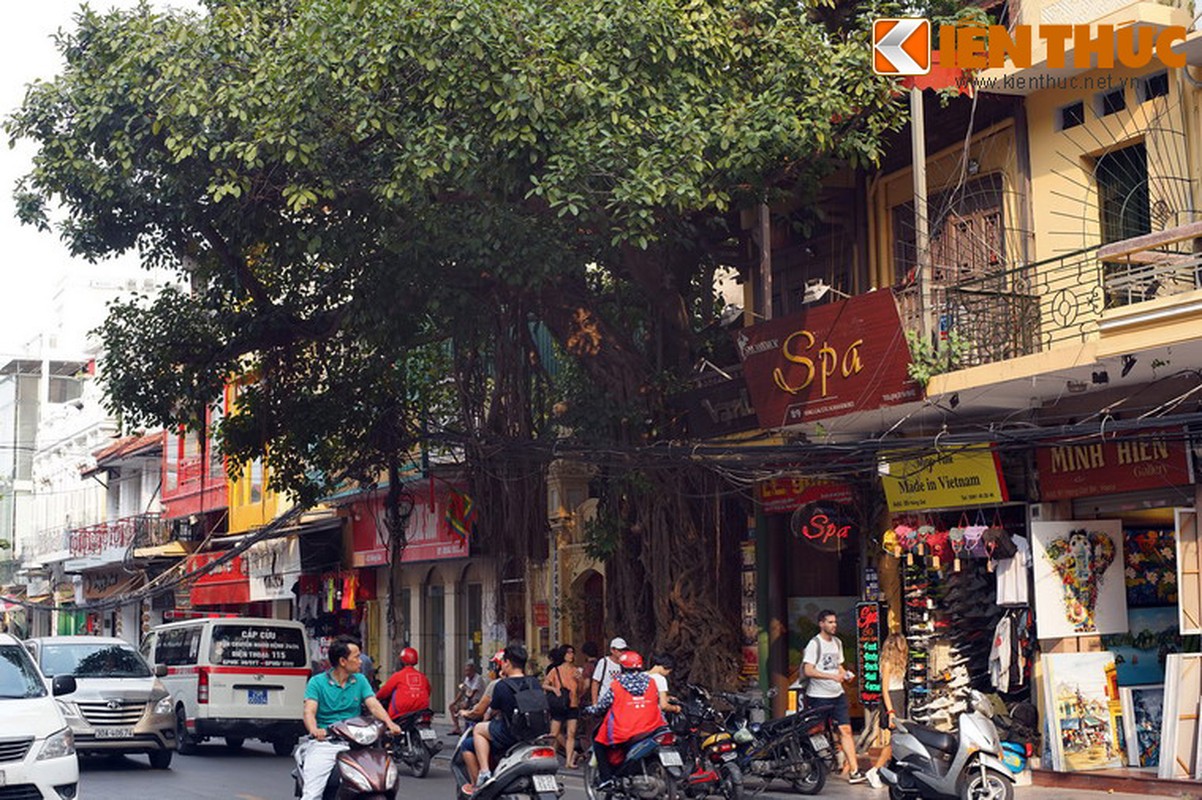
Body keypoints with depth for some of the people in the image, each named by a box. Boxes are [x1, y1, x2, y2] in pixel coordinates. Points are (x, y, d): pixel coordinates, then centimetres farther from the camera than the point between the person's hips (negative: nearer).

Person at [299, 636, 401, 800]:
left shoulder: (360, 680, 14)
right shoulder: (317, 682, 2)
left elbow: (374, 705, 1)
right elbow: (309, 711, -11)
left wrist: (389, 723, -21)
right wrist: (314, 730, -34)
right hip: (324, 743, -3)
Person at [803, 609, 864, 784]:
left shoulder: (837, 642, 14)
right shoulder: (814, 644, -11)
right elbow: (808, 671, -18)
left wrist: (845, 674, 3)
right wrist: (832, 676, -24)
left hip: (837, 693, 6)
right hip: (819, 696, -6)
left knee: (846, 730, -2)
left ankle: (853, 771, -5)